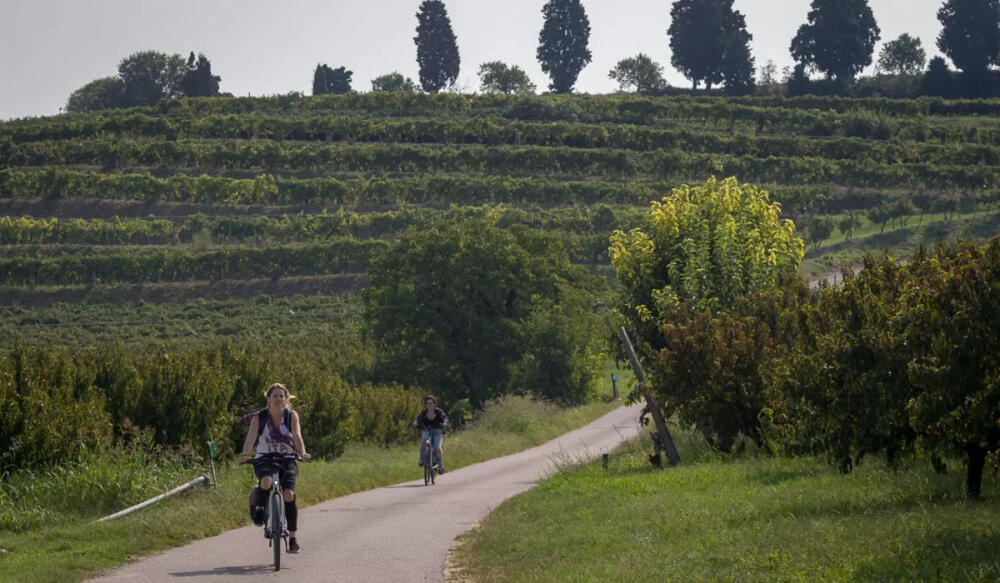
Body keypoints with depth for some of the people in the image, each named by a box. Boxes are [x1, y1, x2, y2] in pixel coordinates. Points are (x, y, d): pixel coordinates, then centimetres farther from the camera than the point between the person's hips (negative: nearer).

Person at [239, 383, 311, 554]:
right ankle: (258, 505, -1)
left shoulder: (292, 416, 2)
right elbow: (251, 437, -14)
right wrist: (245, 455, -33)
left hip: (287, 460, 1)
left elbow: (297, 436, -11)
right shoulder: (259, 418, -1)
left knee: (289, 495, -20)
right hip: (264, 459, -1)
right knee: (266, 482, -37)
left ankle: (292, 538, -8)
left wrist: (302, 453, -31)